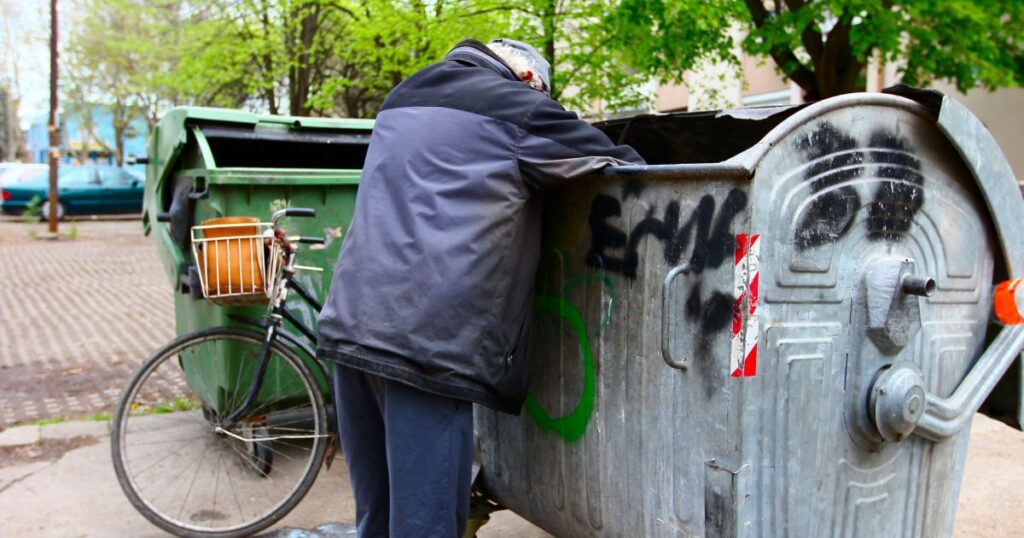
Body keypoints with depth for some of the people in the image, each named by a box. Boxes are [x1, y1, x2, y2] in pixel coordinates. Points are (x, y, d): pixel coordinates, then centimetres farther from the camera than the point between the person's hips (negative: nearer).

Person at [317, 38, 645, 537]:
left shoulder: (402, 99, 25)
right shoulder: (516, 107, 4)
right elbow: (618, 163, 10)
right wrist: (632, 162, 30)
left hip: (350, 325, 7)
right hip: (425, 341, -7)